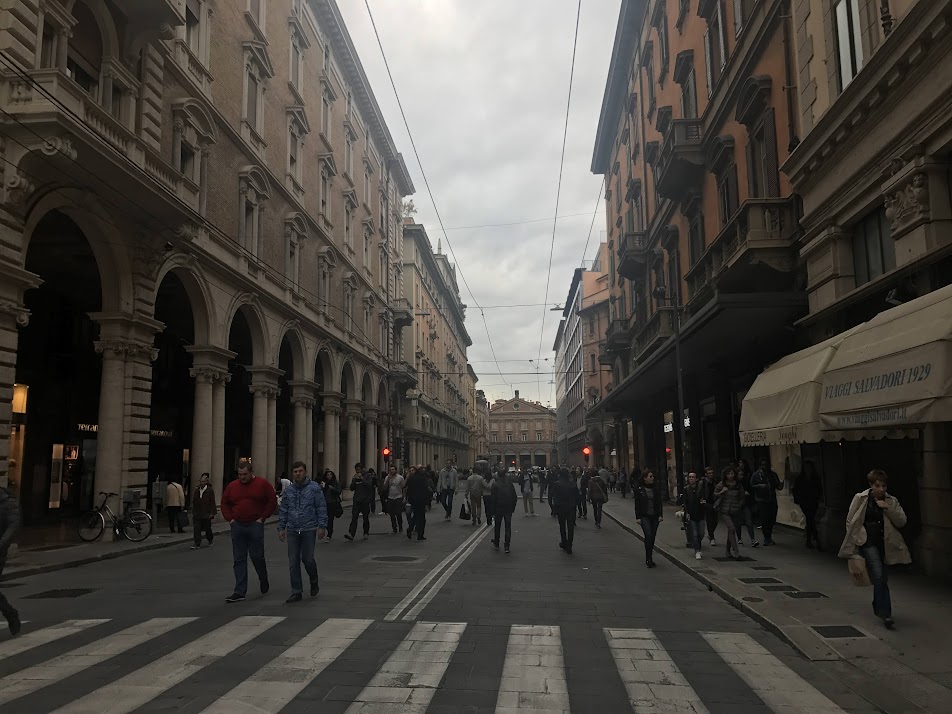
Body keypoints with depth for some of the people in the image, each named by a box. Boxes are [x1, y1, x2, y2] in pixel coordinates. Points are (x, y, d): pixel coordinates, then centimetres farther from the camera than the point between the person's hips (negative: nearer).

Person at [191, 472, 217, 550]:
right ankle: (197, 544, -3)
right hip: (197, 514, 4)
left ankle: (210, 539, 34)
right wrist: (193, 512, 14)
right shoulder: (196, 490, 9)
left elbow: (213, 502, -9)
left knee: (207, 529, 9)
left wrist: (212, 513, -13)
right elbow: (194, 502, 17)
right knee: (196, 529, -5)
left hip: (206, 514, -4)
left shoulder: (210, 490, -7)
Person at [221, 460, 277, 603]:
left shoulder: (263, 484, -2)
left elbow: (272, 501, -2)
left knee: (257, 556, 1)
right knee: (239, 559, 3)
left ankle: (264, 580, 29)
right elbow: (224, 503, 16)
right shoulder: (232, 486, 8)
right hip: (237, 526, 3)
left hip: (255, 525, -3)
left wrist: (263, 518, -7)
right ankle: (240, 591, 6)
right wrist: (230, 519, 4)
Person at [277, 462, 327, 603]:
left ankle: (314, 583, 29)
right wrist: (281, 528, 7)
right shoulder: (288, 490, 8)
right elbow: (283, 511, 12)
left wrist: (322, 526, -10)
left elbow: (321, 508, -5)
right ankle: (296, 593, 12)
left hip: (309, 529, -3)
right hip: (292, 530, 4)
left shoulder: (314, 488, -3)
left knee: (308, 559, 1)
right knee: (293, 562, 3)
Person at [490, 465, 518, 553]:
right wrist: (513, 508, 11)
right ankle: (507, 546, 2)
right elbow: (515, 497, 1)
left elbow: (493, 499, -10)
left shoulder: (495, 484, -11)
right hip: (508, 509, 1)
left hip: (498, 509, -1)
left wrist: (493, 512, -4)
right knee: (508, 527, 6)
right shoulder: (510, 484, -4)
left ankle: (496, 544, 28)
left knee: (497, 526, 16)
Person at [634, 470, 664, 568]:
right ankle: (649, 559, -11)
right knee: (648, 535, -17)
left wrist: (660, 515, 1)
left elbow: (659, 502, 9)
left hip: (655, 516, 4)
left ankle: (649, 558, 18)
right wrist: (638, 517, -6)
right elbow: (637, 504, -2)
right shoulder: (639, 489, -4)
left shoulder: (656, 488, 6)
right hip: (645, 516, -4)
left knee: (652, 537, 7)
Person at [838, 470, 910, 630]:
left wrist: (888, 508, -16)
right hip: (868, 542, -4)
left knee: (879, 577, 14)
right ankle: (885, 613, -14)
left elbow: (902, 522, -4)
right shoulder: (860, 499, -4)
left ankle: (878, 608, 36)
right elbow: (850, 521, 0)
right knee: (879, 576, -16)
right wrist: (855, 540, -2)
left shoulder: (891, 501, 5)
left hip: (884, 543, 4)